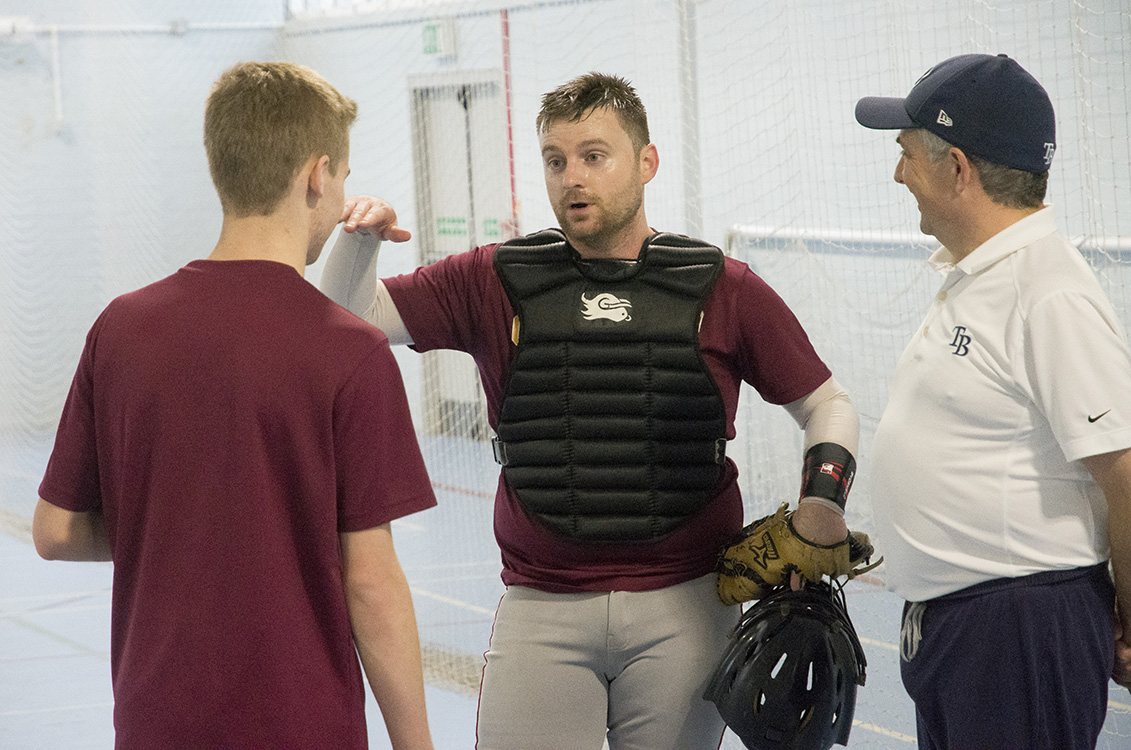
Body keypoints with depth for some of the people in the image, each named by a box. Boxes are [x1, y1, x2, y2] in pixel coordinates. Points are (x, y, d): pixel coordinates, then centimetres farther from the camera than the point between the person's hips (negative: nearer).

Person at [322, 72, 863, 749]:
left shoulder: (722, 290, 3)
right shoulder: (495, 282, 5)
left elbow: (827, 404, 11)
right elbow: (348, 316, 5)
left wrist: (825, 497, -7)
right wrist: (359, 238, -15)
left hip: (683, 612, 0)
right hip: (542, 611, 0)